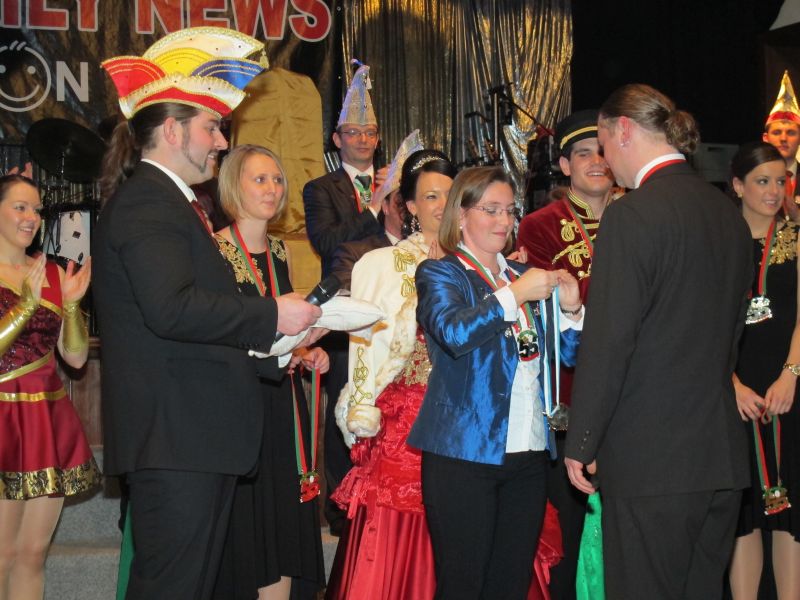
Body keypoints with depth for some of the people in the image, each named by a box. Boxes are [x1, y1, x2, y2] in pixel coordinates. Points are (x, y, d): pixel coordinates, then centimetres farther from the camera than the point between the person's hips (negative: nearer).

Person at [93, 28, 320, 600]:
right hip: (175, 437, -11)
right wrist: (272, 316, -18)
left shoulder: (172, 203, 21)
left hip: (198, 435, 11)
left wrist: (280, 350, 18)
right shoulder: (146, 202, -12)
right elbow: (171, 308, -26)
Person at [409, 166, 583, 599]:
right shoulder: (438, 273, 1)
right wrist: (515, 295, -20)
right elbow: (453, 332, -20)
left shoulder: (525, 276, 16)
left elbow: (570, 354, 15)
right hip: (465, 454, -5)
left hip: (528, 453, 5)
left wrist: (571, 309, -3)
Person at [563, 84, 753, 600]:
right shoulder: (729, 213, 10)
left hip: (650, 459, -8)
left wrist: (581, 444, -8)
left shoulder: (633, 214, -14)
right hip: (723, 455, 8)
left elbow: (607, 342, -16)